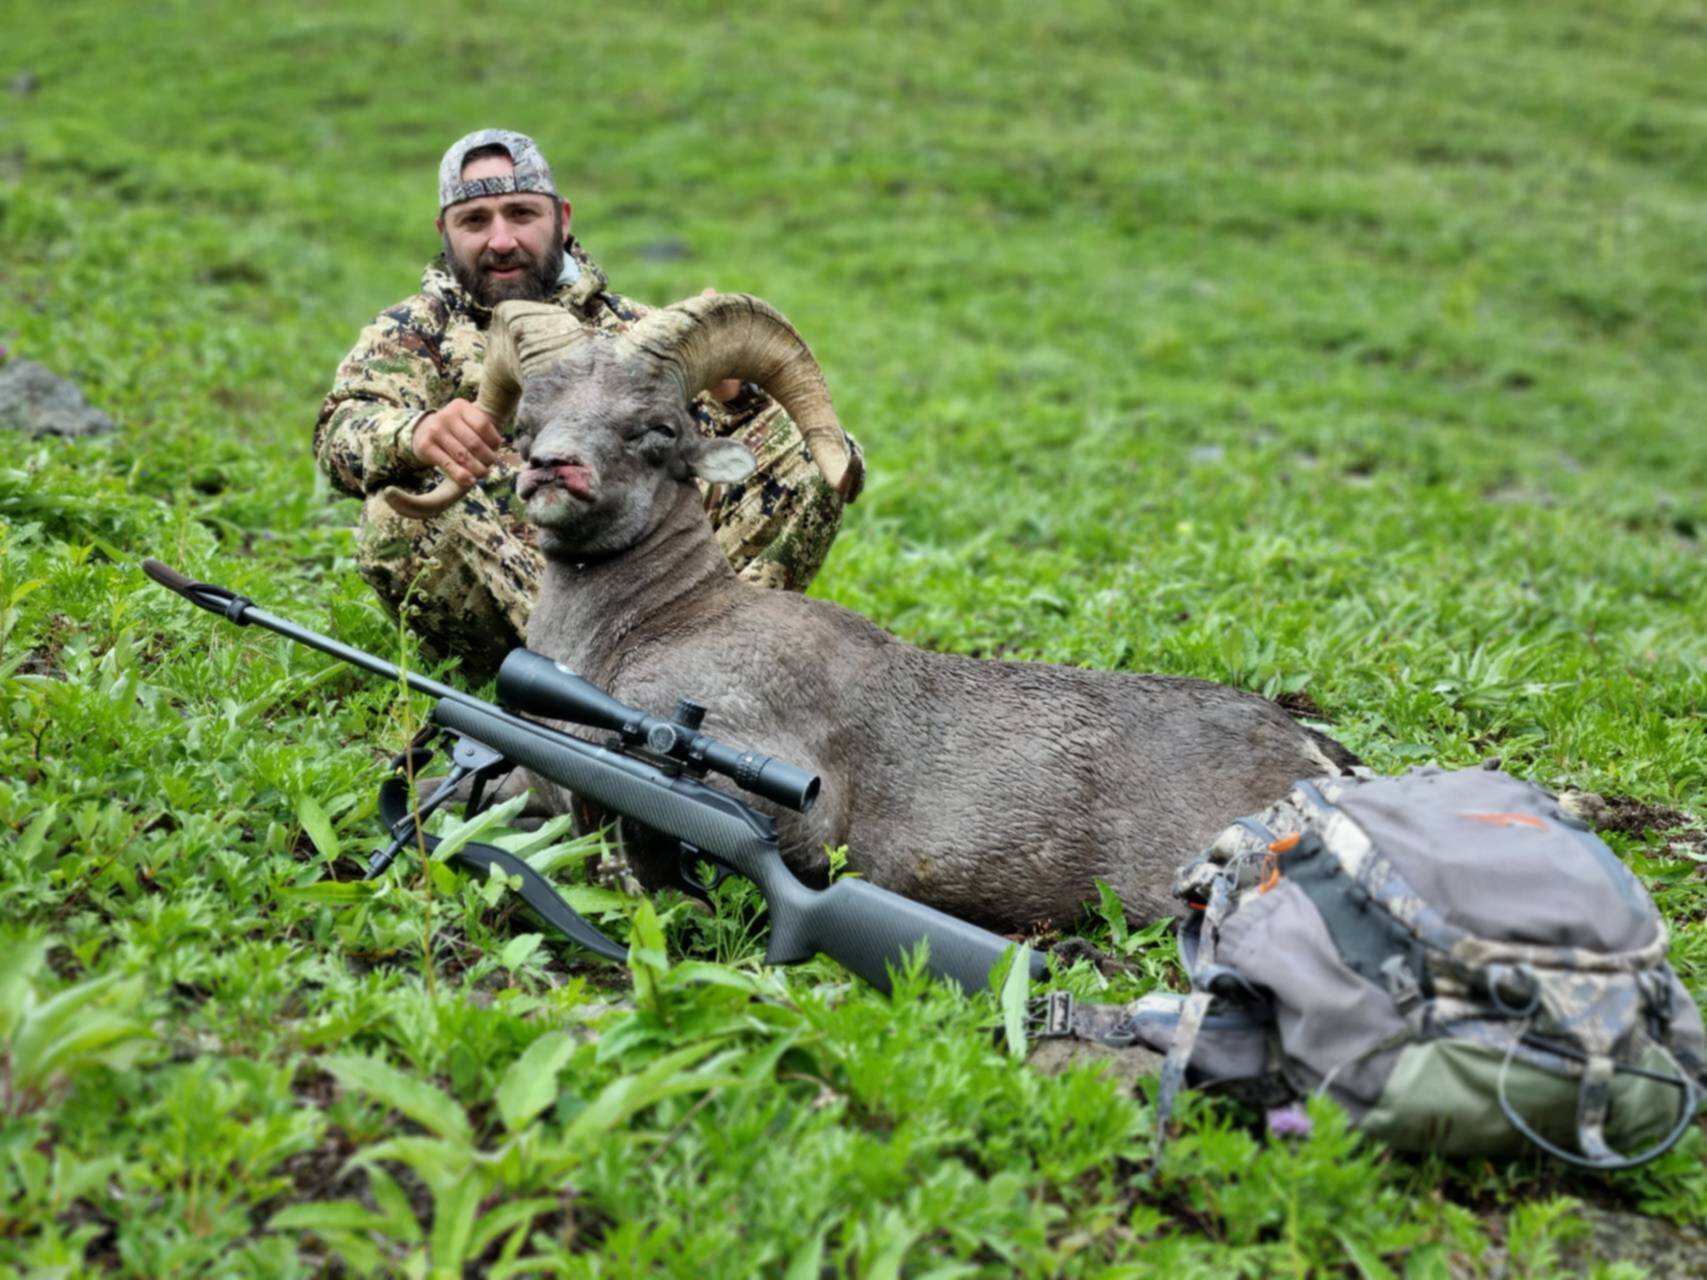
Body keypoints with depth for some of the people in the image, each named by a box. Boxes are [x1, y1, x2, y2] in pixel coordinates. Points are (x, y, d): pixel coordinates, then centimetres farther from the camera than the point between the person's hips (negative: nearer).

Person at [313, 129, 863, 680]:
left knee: (818, 451, -12)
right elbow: (345, 432, -6)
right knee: (399, 515, -32)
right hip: (506, 590, -2)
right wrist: (416, 435, -31)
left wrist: (730, 393, -16)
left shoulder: (629, 325, 22)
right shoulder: (411, 330, 15)